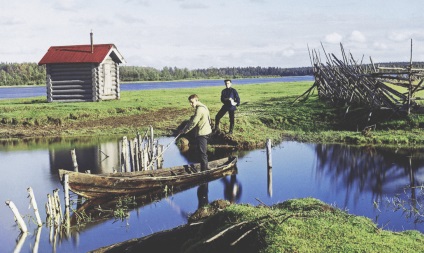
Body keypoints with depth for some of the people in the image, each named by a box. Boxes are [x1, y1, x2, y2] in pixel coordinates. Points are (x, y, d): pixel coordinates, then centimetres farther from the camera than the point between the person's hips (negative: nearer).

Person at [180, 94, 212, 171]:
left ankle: (204, 170, -4)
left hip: (202, 133, -11)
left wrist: (184, 130, -13)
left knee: (202, 153, -7)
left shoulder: (199, 109, -19)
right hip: (206, 131, 11)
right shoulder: (203, 107, 13)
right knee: (203, 152, 18)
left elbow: (193, 122, -21)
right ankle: (205, 169, 25)